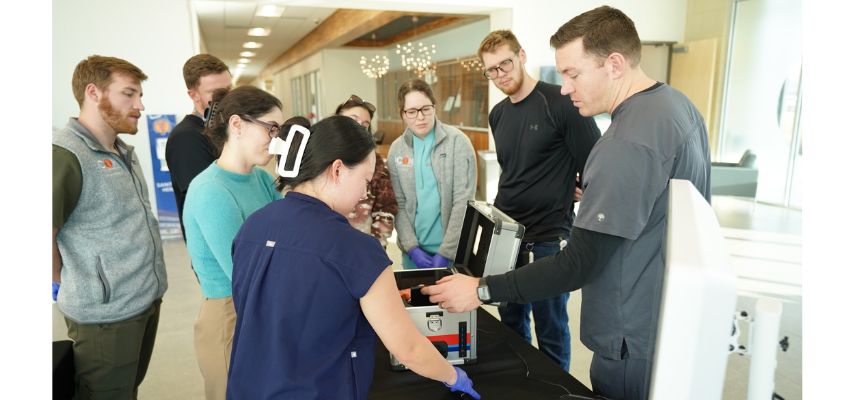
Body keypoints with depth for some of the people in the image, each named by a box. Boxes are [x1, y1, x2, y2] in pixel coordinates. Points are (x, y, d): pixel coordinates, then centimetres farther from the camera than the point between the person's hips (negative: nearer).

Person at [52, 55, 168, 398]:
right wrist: (75, 283, -6)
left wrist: (146, 283, 14)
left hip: (148, 299, 8)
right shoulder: (65, 154, -19)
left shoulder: (124, 152, 11)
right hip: (108, 312, -8)